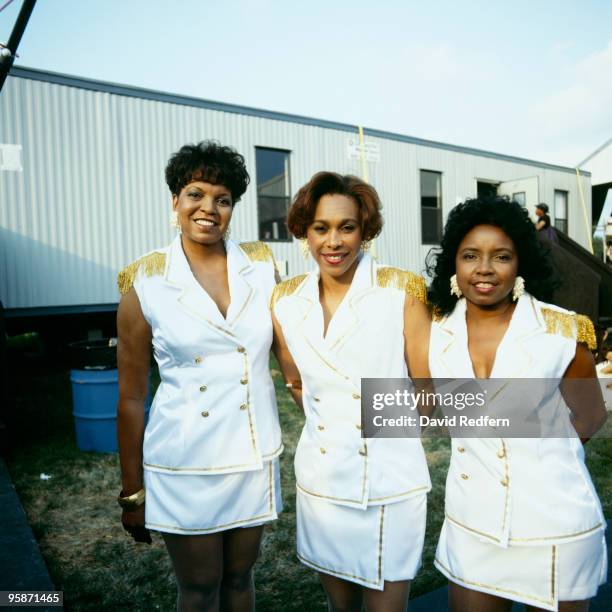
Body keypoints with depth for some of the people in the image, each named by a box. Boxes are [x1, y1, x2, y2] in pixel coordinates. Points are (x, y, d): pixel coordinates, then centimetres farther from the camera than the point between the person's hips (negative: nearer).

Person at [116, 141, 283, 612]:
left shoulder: (261, 265, -2)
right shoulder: (146, 283, -9)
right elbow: (132, 396, -4)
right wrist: (132, 491, 0)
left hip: (255, 456, 3)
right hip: (184, 464, -2)